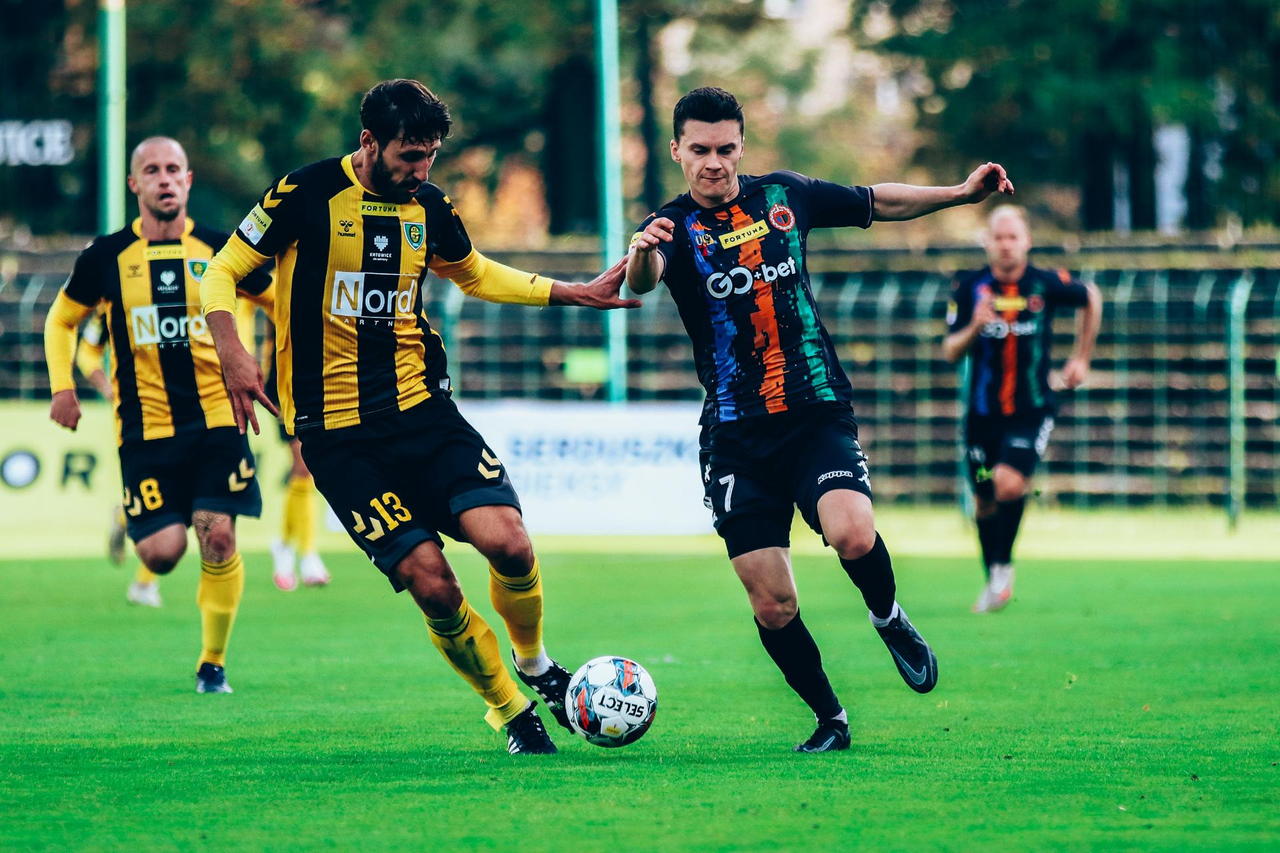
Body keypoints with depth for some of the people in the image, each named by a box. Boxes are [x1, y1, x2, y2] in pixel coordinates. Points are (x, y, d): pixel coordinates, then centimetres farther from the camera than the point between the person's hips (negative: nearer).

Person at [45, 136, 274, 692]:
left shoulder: (219, 250, 2)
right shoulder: (107, 257, 1)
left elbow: (280, 302, 18)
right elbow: (61, 319, 16)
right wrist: (62, 386, 3)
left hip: (217, 419, 0)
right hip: (145, 427, 0)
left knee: (218, 538, -12)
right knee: (162, 553, -9)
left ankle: (213, 663, 5)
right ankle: (133, 521, 30)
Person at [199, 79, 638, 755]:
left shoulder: (428, 206, 8)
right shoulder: (308, 193, -8)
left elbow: (473, 274, 28)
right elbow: (222, 271, -1)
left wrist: (579, 294, 22)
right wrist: (232, 353, -19)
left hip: (421, 408, 4)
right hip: (339, 436, -4)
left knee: (506, 541, -18)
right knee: (430, 583, -14)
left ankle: (532, 663, 11)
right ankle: (510, 713, 6)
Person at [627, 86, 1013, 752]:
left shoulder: (784, 196, 6)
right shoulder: (675, 225, -4)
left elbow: (879, 202, 22)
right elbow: (642, 282, -27)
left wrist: (961, 193, 12)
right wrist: (642, 253, -50)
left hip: (817, 415, 1)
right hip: (735, 435, -1)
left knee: (853, 534, -27)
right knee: (772, 607, -5)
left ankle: (888, 617, 4)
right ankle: (829, 719, 16)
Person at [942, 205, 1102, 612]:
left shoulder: (1047, 284, -7)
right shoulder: (969, 288, -5)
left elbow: (1091, 299, 13)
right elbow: (950, 351, -4)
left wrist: (1081, 358, 13)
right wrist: (974, 329, -25)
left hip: (1032, 409, -2)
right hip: (983, 412, 2)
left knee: (1009, 483, -24)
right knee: (985, 501, 10)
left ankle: (1004, 567, -3)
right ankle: (993, 580, 32)